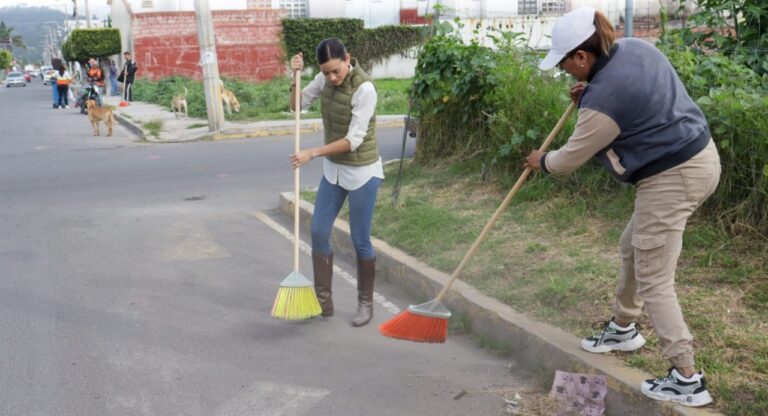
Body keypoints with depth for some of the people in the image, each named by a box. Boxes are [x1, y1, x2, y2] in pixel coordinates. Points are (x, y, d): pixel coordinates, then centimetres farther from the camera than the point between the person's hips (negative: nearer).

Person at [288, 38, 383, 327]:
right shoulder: (325, 79, -3)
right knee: (319, 232, 6)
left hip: (362, 171, -7)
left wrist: (312, 153, -25)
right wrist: (296, 76, -10)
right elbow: (297, 106, 7)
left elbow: (353, 140, -25)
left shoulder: (364, 88, -24)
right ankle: (323, 300, 18)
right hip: (334, 168, 7)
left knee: (360, 240, 2)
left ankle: (366, 303, 20)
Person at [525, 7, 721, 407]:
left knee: (654, 282, -2)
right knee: (633, 247, 24)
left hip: (672, 178, -10)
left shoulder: (604, 98, -24)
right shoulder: (635, 47, 1)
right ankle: (623, 327, 43)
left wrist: (541, 161, 12)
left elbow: (572, 157, -9)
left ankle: (686, 379, 4)